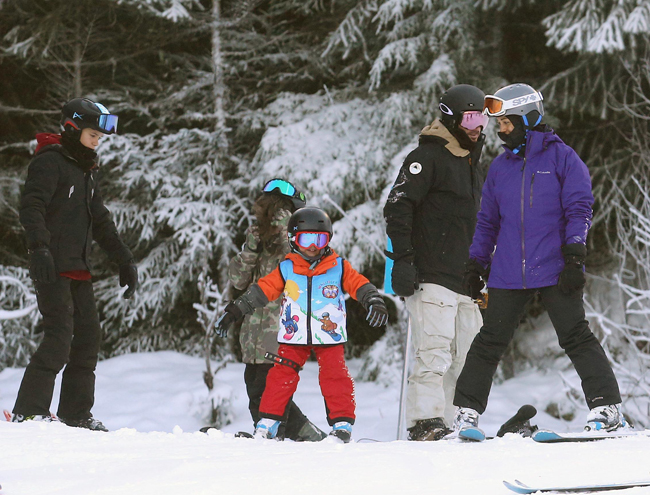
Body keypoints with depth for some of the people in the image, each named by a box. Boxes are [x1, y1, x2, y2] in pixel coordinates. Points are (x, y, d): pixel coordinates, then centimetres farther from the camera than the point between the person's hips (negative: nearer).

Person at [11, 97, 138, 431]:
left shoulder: (86, 171, 21)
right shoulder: (50, 162, -6)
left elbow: (100, 222, 28)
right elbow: (31, 207, -19)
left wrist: (124, 261, 24)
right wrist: (39, 247, -32)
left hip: (78, 268, 9)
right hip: (52, 267, -9)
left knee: (89, 336, 6)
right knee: (60, 336, -17)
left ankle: (76, 414, 12)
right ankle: (29, 409, -16)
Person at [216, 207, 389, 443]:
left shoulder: (339, 268, 2)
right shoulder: (286, 270, 4)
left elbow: (359, 284, -1)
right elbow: (263, 289, 6)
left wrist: (374, 301, -19)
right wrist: (235, 310, 6)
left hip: (329, 336, -1)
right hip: (294, 337, 1)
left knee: (335, 378, -9)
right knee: (281, 377, -3)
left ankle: (342, 423, 1)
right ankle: (267, 424, 5)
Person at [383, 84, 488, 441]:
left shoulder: (471, 165, 24)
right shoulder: (428, 157, -4)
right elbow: (397, 208, -12)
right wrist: (402, 260, -19)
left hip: (463, 279, 9)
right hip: (431, 277, -9)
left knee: (465, 356, 4)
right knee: (435, 350, -16)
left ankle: (447, 424, 7)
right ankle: (425, 422, -17)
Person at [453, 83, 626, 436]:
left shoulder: (561, 157, 1)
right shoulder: (501, 166, 15)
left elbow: (578, 209, -3)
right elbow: (487, 220, 20)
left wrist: (574, 258, -11)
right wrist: (475, 264, 13)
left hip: (555, 271, -4)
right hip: (507, 274, 4)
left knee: (576, 338, -6)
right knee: (490, 342, 4)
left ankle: (607, 407, -2)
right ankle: (466, 410, 10)